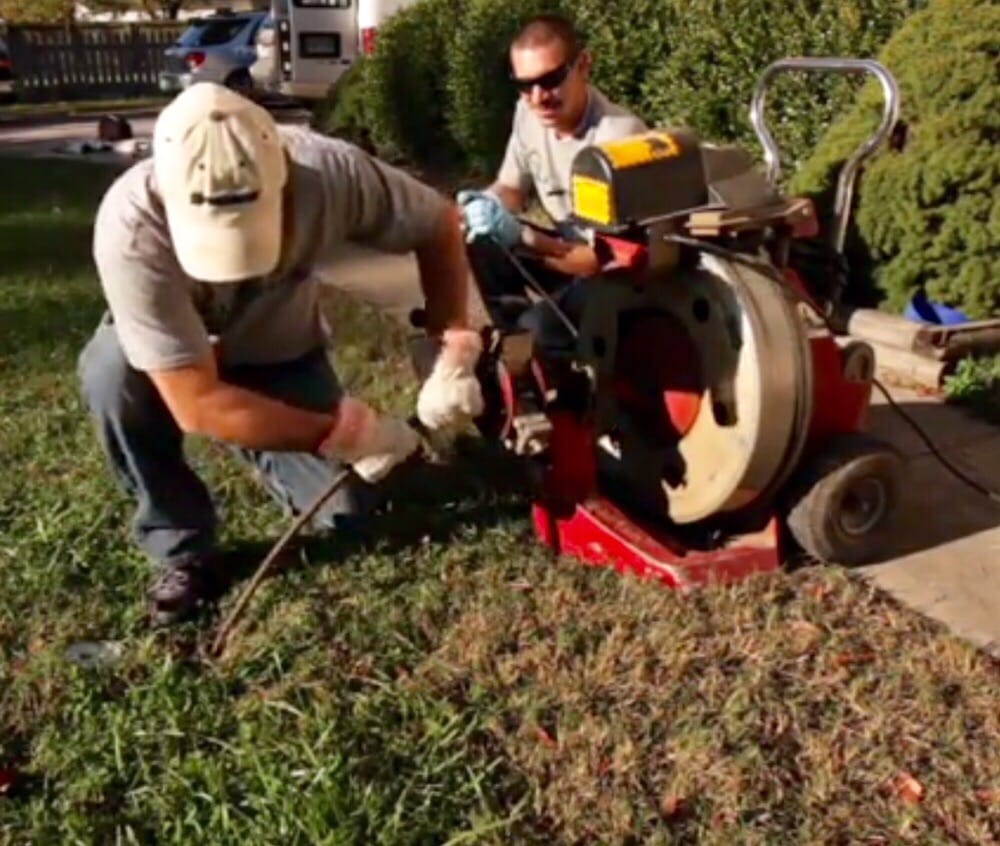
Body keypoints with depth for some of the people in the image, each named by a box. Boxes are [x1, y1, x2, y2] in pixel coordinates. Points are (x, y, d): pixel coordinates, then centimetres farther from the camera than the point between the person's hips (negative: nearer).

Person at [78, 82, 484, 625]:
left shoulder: (329, 171, -34)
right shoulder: (131, 229, -39)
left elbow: (440, 225, -17)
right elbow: (197, 405, -38)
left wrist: (454, 353, -27)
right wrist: (345, 431, -34)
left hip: (281, 357, 2)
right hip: (175, 366, -1)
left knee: (349, 506, -13)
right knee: (113, 370, -35)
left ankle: (260, 451, 20)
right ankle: (182, 549, -12)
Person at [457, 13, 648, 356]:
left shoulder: (619, 136, -29)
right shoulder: (529, 111, -8)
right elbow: (511, 187, 7)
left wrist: (524, 238, -38)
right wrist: (487, 205, -19)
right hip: (570, 244, 7)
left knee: (548, 323, -31)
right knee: (483, 244, -14)